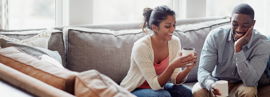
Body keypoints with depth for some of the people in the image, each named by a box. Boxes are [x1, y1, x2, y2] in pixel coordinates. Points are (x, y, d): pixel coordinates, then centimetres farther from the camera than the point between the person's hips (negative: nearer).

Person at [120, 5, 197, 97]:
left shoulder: (175, 42, -9)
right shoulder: (141, 47, -26)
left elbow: (176, 80, -9)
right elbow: (155, 85, -26)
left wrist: (188, 68, -29)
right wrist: (173, 66, -40)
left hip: (157, 86, 5)